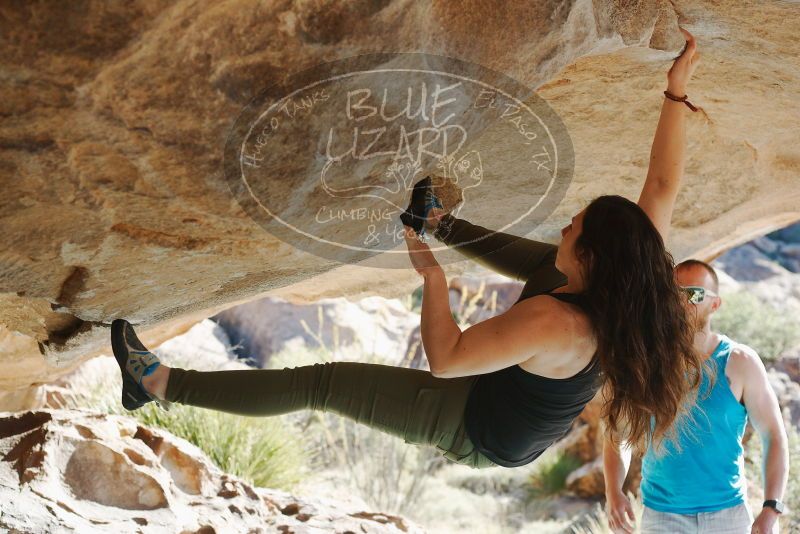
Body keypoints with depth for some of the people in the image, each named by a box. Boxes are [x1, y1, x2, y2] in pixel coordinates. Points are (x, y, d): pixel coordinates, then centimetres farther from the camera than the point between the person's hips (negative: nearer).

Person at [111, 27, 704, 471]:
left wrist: (432, 275, -23)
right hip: (542, 416, 7)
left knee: (325, 382, -9)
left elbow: (444, 359, -34)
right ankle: (446, 225, 42)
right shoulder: (635, 284, -21)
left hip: (483, 433, -7)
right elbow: (664, 185, -12)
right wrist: (676, 92, -11)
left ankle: (164, 385, -4)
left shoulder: (550, 323, -42)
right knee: (538, 258, 20)